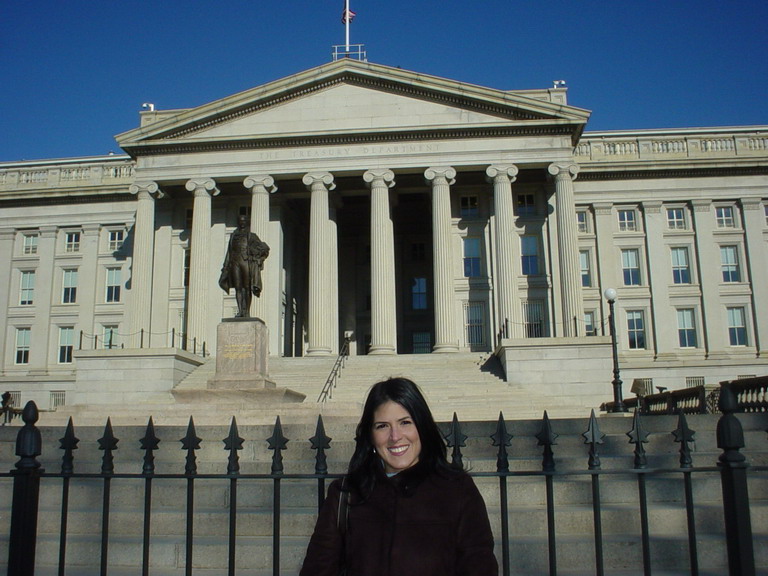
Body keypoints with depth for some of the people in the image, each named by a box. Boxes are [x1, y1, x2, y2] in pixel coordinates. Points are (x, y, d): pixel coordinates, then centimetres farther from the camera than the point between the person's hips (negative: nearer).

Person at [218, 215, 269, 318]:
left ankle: (247, 311, -6)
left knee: (247, 288, -6)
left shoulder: (251, 236, 11)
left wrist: (254, 254, -3)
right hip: (235, 262, 3)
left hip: (247, 262, -3)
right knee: (238, 288, -4)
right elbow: (229, 252, 18)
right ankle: (240, 311, -7)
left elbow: (265, 248, 7)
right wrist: (226, 266, 11)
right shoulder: (233, 235, 20)